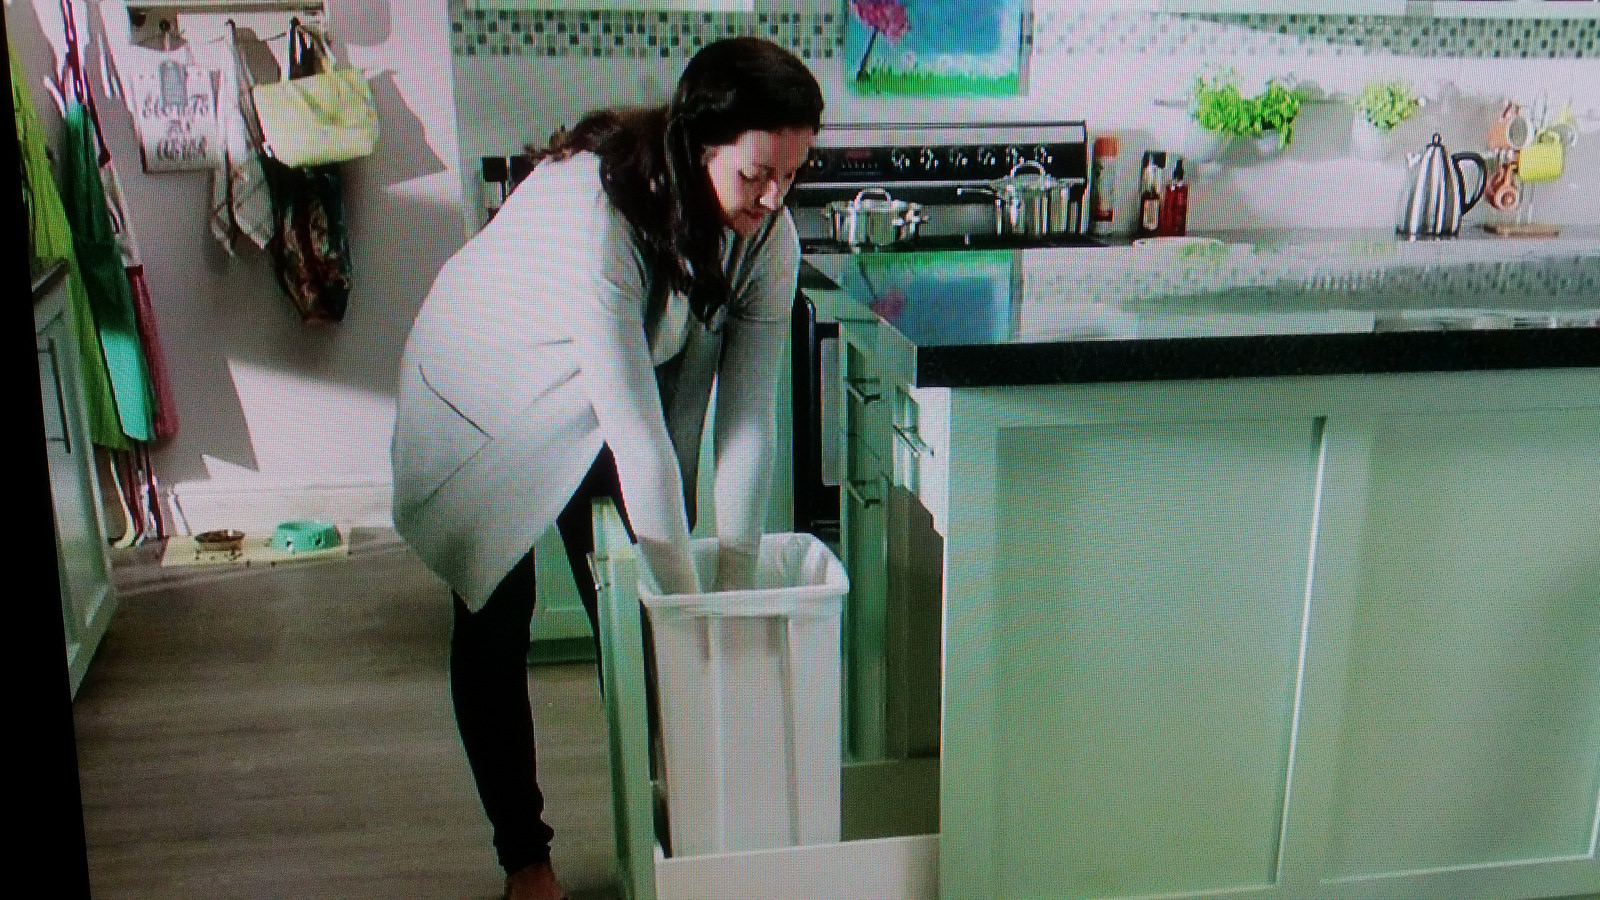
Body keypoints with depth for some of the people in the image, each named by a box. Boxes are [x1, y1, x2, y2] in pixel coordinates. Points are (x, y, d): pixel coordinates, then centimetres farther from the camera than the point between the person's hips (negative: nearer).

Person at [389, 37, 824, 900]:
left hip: (601, 407, 5)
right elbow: (637, 435, -40)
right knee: (495, 626, 2)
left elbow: (747, 415, -20)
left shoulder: (768, 237, -21)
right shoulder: (593, 212, -40)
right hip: (484, 401, -4)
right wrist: (691, 607, -34)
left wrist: (736, 589, -21)